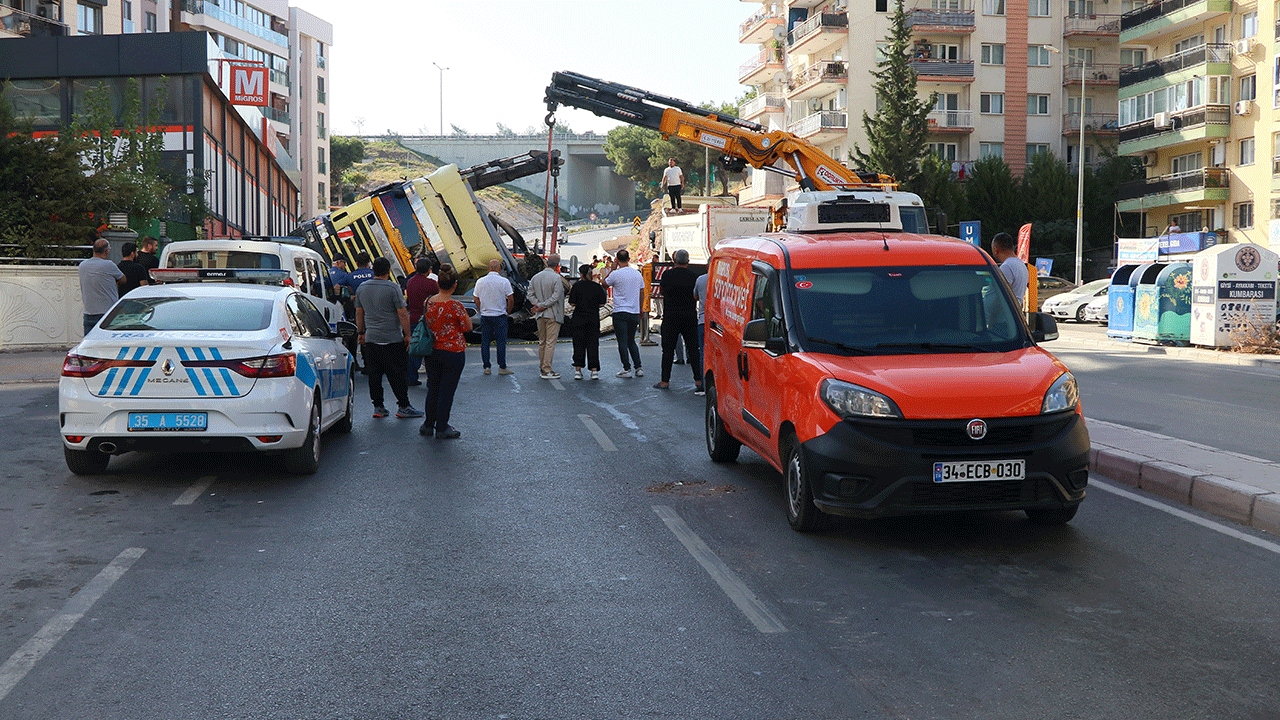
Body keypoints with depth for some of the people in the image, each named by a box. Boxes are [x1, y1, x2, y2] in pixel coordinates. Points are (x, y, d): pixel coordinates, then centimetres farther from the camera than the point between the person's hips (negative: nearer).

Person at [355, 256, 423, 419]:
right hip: (392, 339, -5)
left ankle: (378, 406, 11)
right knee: (397, 374, 0)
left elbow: (359, 313, 14)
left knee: (374, 374, 9)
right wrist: (407, 335, -5)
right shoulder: (393, 287, -10)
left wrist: (361, 333, 23)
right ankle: (403, 407, 4)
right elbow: (402, 314, -11)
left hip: (371, 338, 5)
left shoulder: (362, 288, 7)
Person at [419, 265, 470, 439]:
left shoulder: (429, 301, -1)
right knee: (447, 391, 3)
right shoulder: (455, 306, -18)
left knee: (432, 389, 17)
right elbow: (468, 327, -8)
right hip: (453, 352, -5)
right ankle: (442, 428, 9)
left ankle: (428, 425, 25)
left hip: (431, 352, 5)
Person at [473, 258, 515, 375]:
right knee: (501, 341, 1)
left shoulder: (480, 282, 2)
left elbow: (476, 299, 6)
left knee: (485, 342, 8)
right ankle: (502, 367, 1)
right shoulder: (504, 281, -8)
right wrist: (508, 312, 7)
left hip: (485, 316, 3)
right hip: (500, 316, -3)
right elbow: (511, 299, -7)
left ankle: (486, 367, 8)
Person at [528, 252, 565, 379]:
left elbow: (530, 294, 6)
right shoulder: (556, 277, -13)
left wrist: (538, 304, -3)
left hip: (540, 316, 6)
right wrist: (542, 306, -12)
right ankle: (547, 370, -5)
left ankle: (542, 368, 21)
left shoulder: (535, 277, 7)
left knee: (542, 342, 15)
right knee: (550, 342, -4)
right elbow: (555, 297, -18)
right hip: (553, 315, -6)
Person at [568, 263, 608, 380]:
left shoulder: (577, 286, -6)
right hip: (594, 320, 1)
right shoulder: (597, 287, 0)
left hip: (579, 319, -1)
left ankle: (578, 370, 2)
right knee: (593, 344, 5)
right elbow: (602, 302, 0)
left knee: (578, 344, 5)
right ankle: (594, 370, 1)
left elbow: (572, 303, -8)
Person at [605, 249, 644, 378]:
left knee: (623, 342, 0)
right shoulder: (638, 274, 6)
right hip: (635, 313, 5)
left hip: (620, 312, -5)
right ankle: (638, 368, 8)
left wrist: (612, 269, 10)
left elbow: (604, 283, 6)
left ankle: (627, 369, -2)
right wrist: (640, 312, 23)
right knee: (631, 341, 15)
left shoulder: (616, 274, -11)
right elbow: (641, 293, 14)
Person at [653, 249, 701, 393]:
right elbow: (696, 296, 8)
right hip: (690, 316, 2)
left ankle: (665, 381, 4)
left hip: (671, 316, -2)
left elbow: (662, 291, 10)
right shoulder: (694, 276, 0)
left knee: (668, 349, 3)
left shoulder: (667, 274, -5)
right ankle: (698, 380, 4)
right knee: (693, 348, 6)